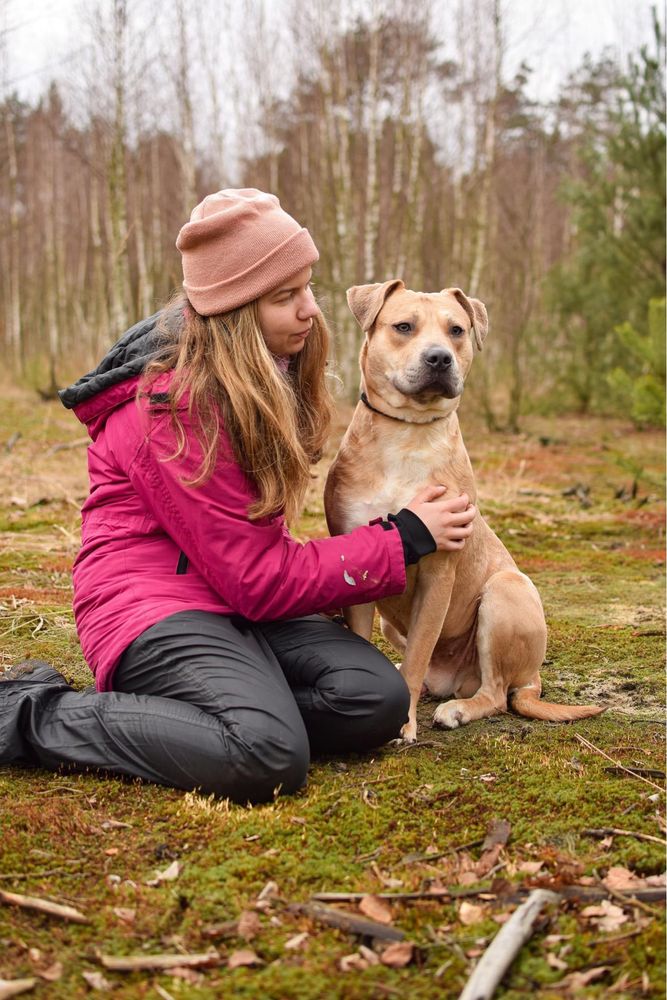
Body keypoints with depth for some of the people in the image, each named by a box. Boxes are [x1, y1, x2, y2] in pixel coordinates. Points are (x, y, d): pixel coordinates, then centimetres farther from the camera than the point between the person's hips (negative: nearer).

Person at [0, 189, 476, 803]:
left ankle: (144, 710, -4)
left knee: (377, 701, -14)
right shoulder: (171, 409, -19)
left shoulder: (273, 382, 9)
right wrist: (404, 540, -13)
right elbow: (257, 578, -17)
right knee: (270, 757, -32)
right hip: (152, 605, -8)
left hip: (239, 603, 9)